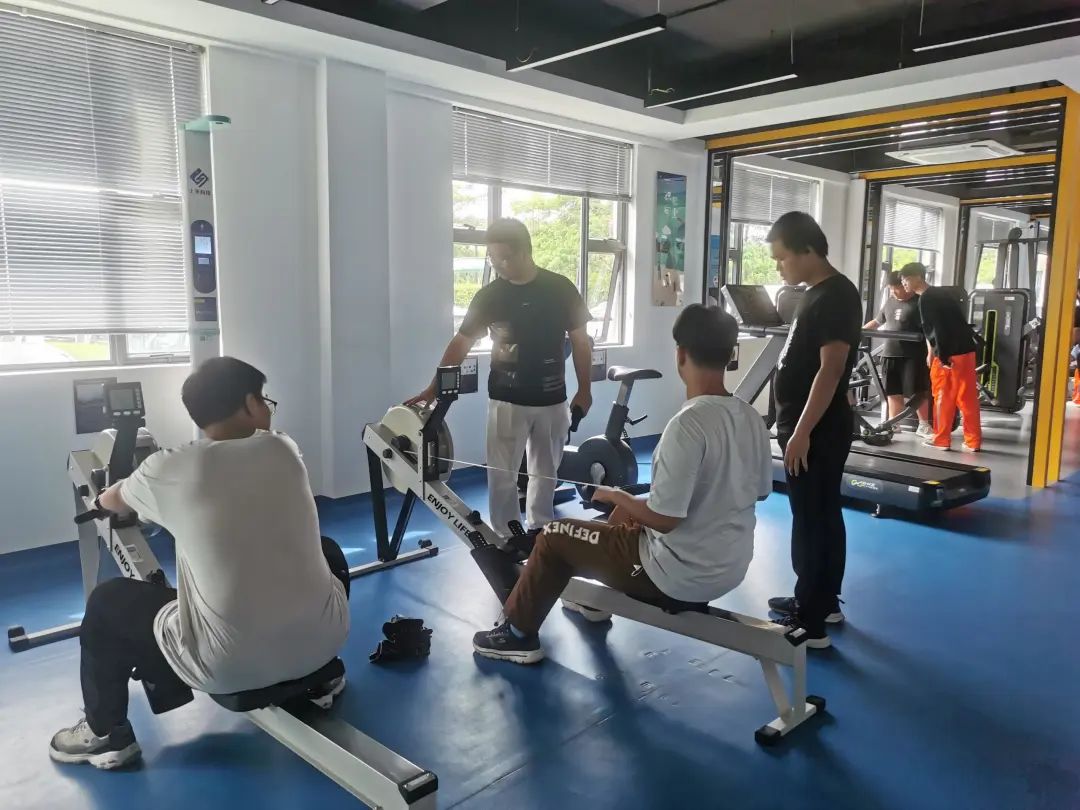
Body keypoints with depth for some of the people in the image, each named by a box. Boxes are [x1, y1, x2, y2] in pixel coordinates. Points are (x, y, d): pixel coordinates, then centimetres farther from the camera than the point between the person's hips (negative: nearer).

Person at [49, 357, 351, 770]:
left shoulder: (170, 469, -4)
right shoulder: (284, 450, 1)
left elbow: (110, 501, 20)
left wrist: (103, 497, 44)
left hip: (229, 667, -2)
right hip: (323, 641, 3)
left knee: (107, 601, 19)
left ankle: (106, 734, 35)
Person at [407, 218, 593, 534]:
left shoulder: (560, 289, -3)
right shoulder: (489, 295, -3)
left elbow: (580, 341, 3)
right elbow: (462, 343, -1)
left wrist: (584, 390, 2)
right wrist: (433, 389, -7)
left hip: (552, 400, 1)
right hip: (507, 401, 0)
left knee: (545, 472, 13)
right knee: (501, 475, 0)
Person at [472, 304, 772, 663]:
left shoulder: (687, 425, -27)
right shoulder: (752, 419, -2)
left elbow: (665, 518, -26)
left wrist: (616, 496, -5)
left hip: (682, 576, -8)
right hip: (733, 568, 8)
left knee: (554, 537, 7)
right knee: (626, 515, 31)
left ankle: (518, 635, 23)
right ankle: (597, 602, 48)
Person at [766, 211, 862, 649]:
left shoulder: (836, 296, -16)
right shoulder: (816, 294, 13)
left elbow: (830, 370, -23)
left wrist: (802, 432, -24)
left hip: (817, 431, -10)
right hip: (809, 427, 10)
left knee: (812, 523, -4)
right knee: (823, 517, 17)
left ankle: (810, 623, 5)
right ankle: (824, 602, 30)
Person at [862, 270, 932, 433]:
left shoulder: (919, 303, -6)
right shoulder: (890, 302, 15)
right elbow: (877, 322, 28)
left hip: (913, 356, -6)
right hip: (890, 355, 6)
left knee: (917, 393, -1)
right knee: (893, 393, 8)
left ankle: (924, 425, 12)